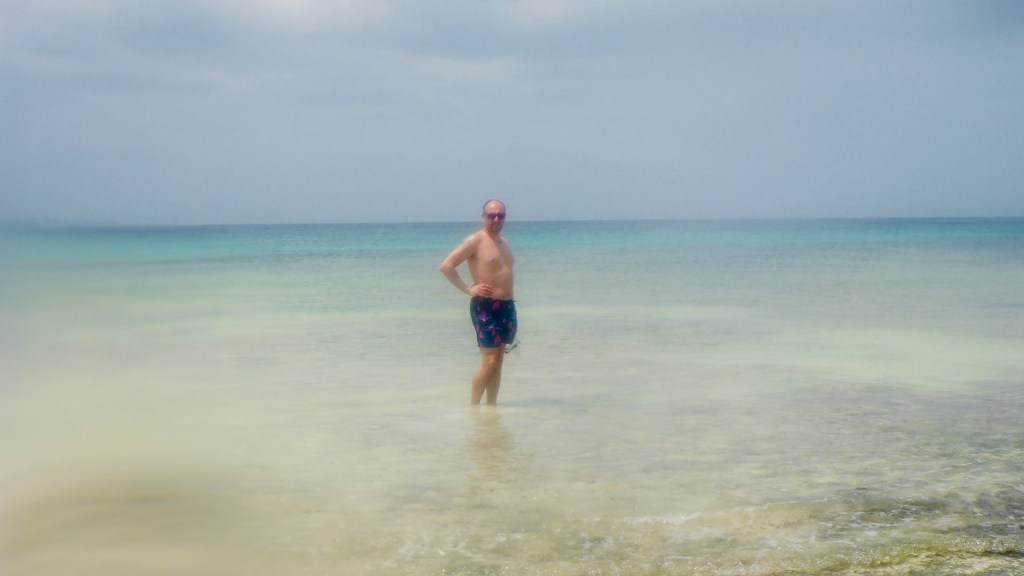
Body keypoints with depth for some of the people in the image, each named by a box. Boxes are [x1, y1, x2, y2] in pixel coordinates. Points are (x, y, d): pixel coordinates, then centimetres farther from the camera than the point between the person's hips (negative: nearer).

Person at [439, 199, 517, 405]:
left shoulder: (503, 242, 16)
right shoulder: (475, 240, -8)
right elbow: (446, 266, -14)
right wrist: (468, 289, -15)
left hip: (507, 306, 8)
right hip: (485, 307, -8)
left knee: (498, 361, 10)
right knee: (489, 362, -11)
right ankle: (473, 407, -1)